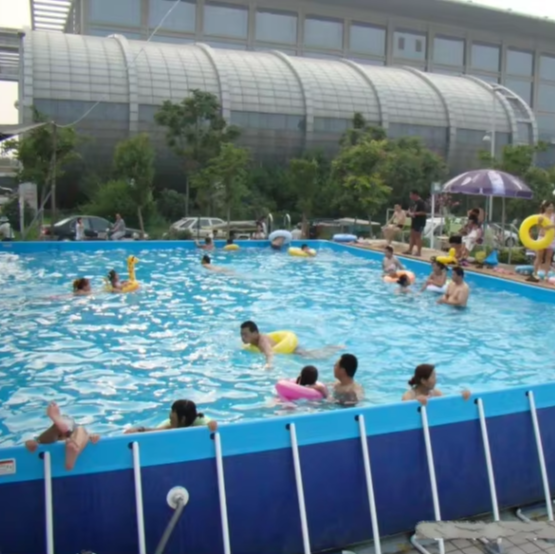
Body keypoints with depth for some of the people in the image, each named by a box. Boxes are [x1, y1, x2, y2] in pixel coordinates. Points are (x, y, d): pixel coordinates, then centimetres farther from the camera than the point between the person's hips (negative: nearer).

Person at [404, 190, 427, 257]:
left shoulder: (421, 202, -17)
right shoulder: (414, 202, 12)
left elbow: (423, 212, -23)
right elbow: (412, 210, 19)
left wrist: (414, 213, -20)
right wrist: (410, 213, -4)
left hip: (420, 222, -9)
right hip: (414, 221, 9)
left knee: (418, 236, -6)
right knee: (412, 236, 12)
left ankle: (419, 252, -1)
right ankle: (410, 250, 18)